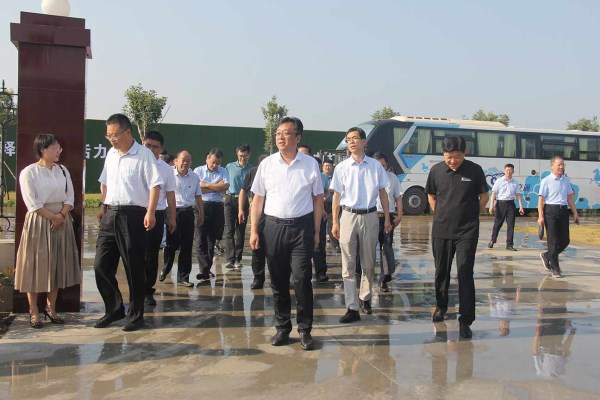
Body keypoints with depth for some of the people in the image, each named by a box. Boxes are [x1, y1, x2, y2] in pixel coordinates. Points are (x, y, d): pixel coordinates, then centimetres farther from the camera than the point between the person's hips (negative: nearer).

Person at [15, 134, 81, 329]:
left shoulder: (63, 170, 9)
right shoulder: (28, 172, -7)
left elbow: (70, 198, 5)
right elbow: (33, 203, -13)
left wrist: (61, 215, -10)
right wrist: (52, 217, -14)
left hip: (62, 221, 5)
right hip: (38, 222, -5)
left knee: (57, 266, 9)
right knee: (36, 266, 0)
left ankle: (51, 308, 21)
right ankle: (34, 312, 11)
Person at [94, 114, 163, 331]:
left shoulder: (144, 155, -8)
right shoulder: (111, 154, 14)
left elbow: (155, 185, -13)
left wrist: (150, 212, -21)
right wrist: (103, 205, 20)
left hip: (132, 215, -7)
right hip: (110, 215, 7)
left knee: (134, 268, 2)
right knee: (101, 265, 8)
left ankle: (136, 315, 16)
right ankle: (114, 309, 25)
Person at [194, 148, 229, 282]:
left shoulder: (223, 171, 9)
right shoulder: (198, 171, 2)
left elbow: (225, 186, -8)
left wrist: (206, 185, -9)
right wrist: (217, 186, -5)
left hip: (217, 207, 3)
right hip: (201, 206, -3)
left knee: (212, 239, 10)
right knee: (201, 240, -9)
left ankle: (207, 268, 22)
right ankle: (204, 270, -11)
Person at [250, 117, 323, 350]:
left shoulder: (310, 164, 2)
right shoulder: (267, 164, 5)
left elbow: (318, 198, 5)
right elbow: (258, 198, 8)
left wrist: (316, 232, 2)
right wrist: (254, 230, 2)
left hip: (302, 227, -2)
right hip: (274, 226, 2)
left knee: (302, 279, -5)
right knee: (278, 281, 9)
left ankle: (305, 330, 9)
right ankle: (282, 327, 23)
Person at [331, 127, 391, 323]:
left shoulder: (375, 166, 1)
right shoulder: (342, 167, -1)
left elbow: (383, 193, 7)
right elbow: (337, 196, 2)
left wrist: (387, 219, 5)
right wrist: (335, 223, -1)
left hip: (370, 216, 1)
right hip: (349, 216, -1)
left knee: (369, 263, 12)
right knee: (348, 264, -1)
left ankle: (365, 298, 31)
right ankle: (352, 308, 4)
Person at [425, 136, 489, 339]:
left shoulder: (475, 170, -7)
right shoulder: (436, 170, -1)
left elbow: (484, 196, 5)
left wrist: (472, 216, 5)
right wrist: (439, 216, 7)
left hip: (467, 232, -2)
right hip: (441, 231, 3)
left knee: (465, 275, -5)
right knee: (441, 272, 14)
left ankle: (465, 321, 1)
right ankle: (441, 306, 36)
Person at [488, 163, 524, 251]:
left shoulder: (515, 182, 7)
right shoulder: (499, 181, 0)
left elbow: (518, 195, 9)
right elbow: (494, 194, -3)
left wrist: (521, 207, 1)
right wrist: (491, 205, -11)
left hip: (510, 204, 2)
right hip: (500, 203, -2)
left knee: (511, 225, 2)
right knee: (497, 223, 5)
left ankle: (509, 244, 8)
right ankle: (492, 240, 24)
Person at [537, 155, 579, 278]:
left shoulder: (566, 180, 13)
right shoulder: (546, 181, -5)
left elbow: (570, 197, 19)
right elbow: (541, 199, -7)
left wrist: (575, 213, 16)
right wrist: (540, 216, -14)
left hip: (563, 211, 6)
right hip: (551, 211, -6)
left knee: (565, 240, 7)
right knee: (553, 240, -1)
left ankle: (547, 256, 30)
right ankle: (555, 268, 8)